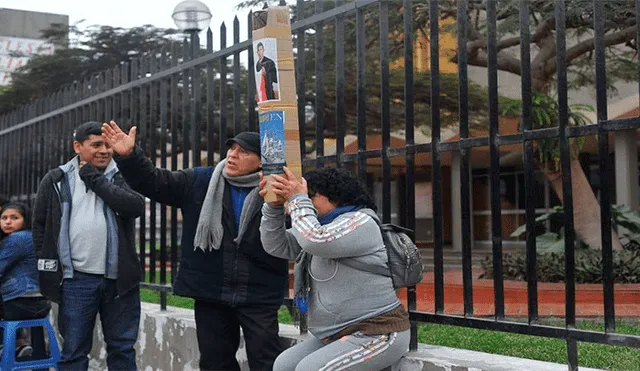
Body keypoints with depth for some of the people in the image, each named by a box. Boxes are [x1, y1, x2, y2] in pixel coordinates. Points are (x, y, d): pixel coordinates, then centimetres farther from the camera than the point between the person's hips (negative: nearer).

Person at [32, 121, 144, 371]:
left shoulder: (121, 178, 6)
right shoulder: (56, 180, 6)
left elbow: (137, 206, -13)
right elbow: (40, 224, 10)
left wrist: (96, 180, -11)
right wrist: (49, 264, 3)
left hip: (119, 278, 1)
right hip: (76, 279, -1)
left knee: (122, 348, 9)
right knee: (74, 350, 4)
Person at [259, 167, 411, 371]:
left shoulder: (359, 221, -11)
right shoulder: (322, 227, 17)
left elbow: (314, 241, -28)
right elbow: (276, 245, 12)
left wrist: (297, 200, -16)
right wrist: (274, 205, -2)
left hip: (377, 333, -9)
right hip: (340, 334, 10)